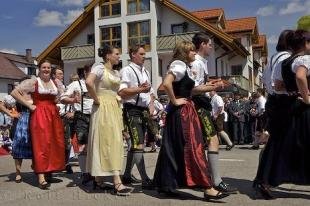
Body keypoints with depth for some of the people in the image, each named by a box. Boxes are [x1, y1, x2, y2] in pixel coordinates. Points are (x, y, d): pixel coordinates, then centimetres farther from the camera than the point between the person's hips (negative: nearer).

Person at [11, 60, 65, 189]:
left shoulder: (56, 83, 15)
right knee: (41, 144, -11)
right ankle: (41, 177, -11)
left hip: (54, 115, 5)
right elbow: (15, 92, -4)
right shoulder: (33, 82, 1)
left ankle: (49, 172, 22)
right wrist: (29, 105, -7)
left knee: (56, 144, 5)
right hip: (39, 115, -5)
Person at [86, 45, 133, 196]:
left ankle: (97, 179, 18)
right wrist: (96, 100, -17)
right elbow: (88, 83, -26)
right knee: (108, 143, -11)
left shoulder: (116, 73, 17)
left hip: (114, 109, 9)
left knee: (114, 143, 8)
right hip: (103, 109, -9)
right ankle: (117, 183, -13)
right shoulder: (99, 67, -8)